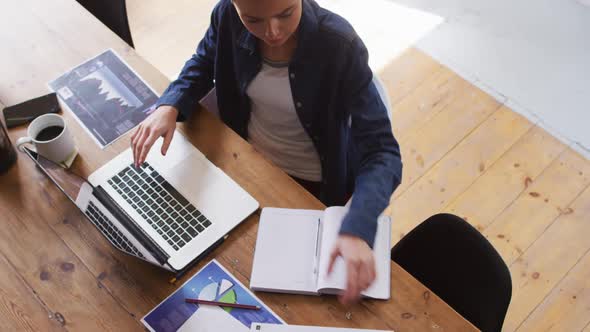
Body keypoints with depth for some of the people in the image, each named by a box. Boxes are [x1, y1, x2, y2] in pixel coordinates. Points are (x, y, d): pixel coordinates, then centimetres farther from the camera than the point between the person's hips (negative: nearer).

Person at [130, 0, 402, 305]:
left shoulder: (339, 46, -32)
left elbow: (381, 151, -33)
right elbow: (202, 65, 2)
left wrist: (357, 231, -50)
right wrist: (168, 106, -19)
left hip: (312, 183, -3)